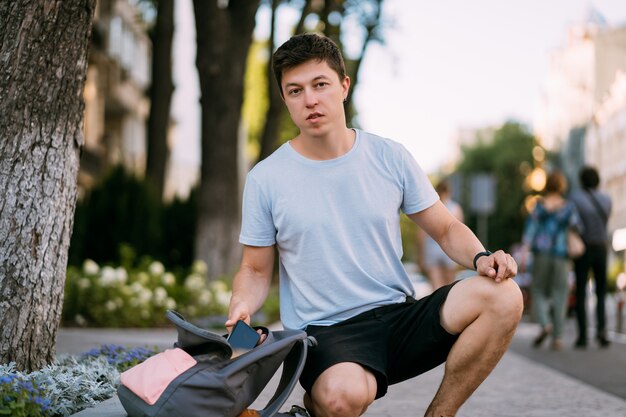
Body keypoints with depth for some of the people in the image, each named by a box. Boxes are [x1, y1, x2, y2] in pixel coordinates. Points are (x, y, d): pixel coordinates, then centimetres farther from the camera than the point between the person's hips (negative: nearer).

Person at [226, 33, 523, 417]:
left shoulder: (390, 158, 5)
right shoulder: (265, 179, 0)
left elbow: (445, 228, 12)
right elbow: (256, 270, 7)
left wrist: (481, 257, -9)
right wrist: (241, 307, -15)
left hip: (399, 316, 4)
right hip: (324, 335, -3)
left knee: (503, 297, -22)